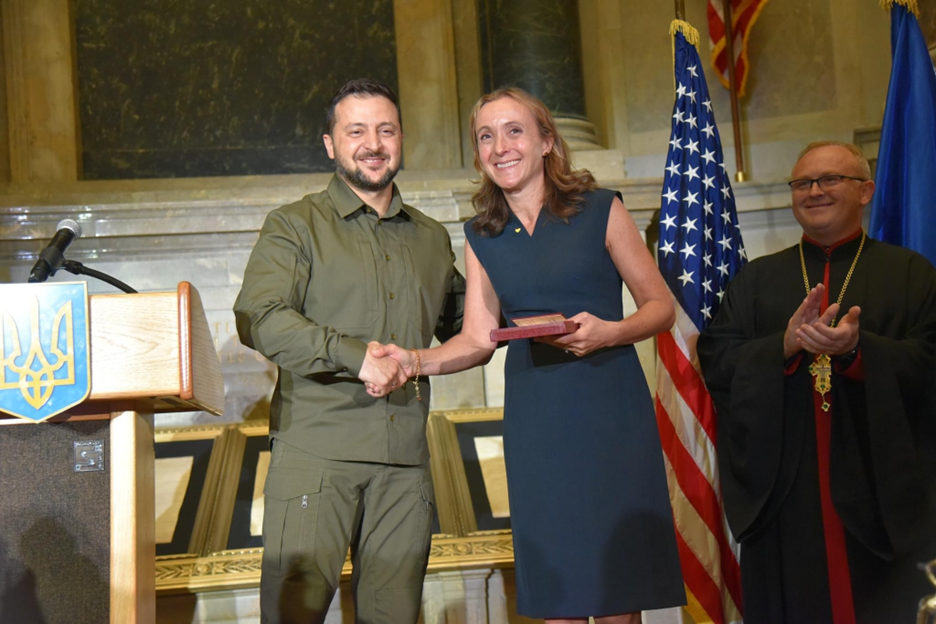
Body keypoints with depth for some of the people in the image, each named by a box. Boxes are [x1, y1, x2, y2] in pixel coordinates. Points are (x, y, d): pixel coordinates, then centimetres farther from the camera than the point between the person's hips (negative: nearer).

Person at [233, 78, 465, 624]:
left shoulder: (432, 238, 20)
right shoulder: (296, 226, 4)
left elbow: (463, 326, 31)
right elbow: (259, 319, -11)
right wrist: (356, 354, -21)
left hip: (405, 458, 4)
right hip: (315, 450, -4)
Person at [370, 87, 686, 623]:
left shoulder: (601, 211, 2)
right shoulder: (482, 237, 11)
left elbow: (661, 307, 2)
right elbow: (479, 339, 6)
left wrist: (609, 332, -17)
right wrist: (414, 360, -11)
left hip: (609, 405, -2)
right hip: (535, 421, 3)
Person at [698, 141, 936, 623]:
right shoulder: (755, 280, 12)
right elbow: (716, 362, 1)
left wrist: (857, 350, -21)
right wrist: (784, 346, -15)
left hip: (877, 491, -1)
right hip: (781, 492, 1)